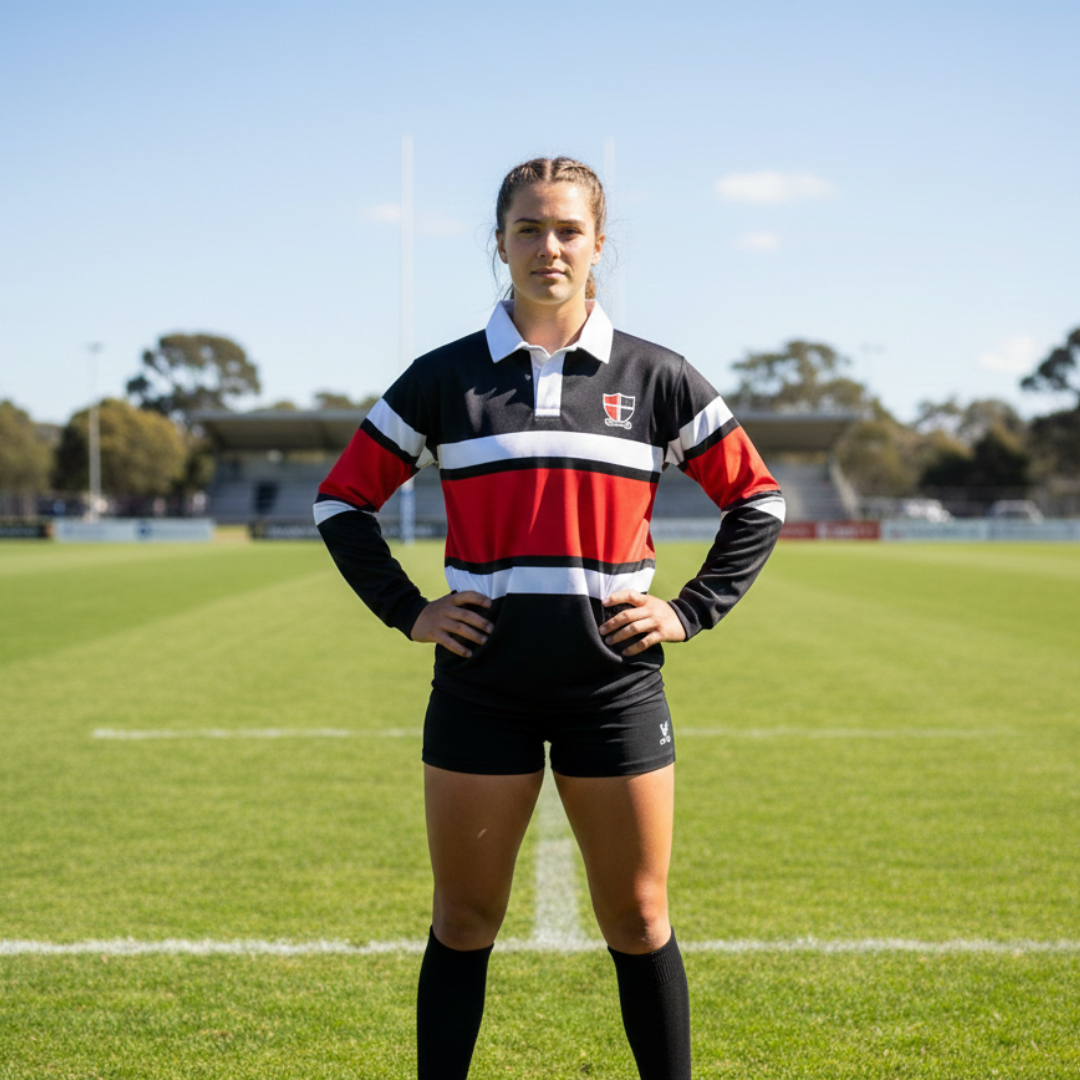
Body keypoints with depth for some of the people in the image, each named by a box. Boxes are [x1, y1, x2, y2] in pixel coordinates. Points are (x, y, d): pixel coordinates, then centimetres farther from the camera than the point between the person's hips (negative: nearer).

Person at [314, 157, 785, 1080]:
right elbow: (342, 499, 10)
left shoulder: (654, 378, 4)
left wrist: (692, 611, 1)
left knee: (639, 923, 6)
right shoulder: (445, 379, 3)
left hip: (615, 684, 0)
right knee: (463, 923, 7)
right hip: (482, 685, 0)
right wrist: (408, 611, 0)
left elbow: (757, 497, 10)